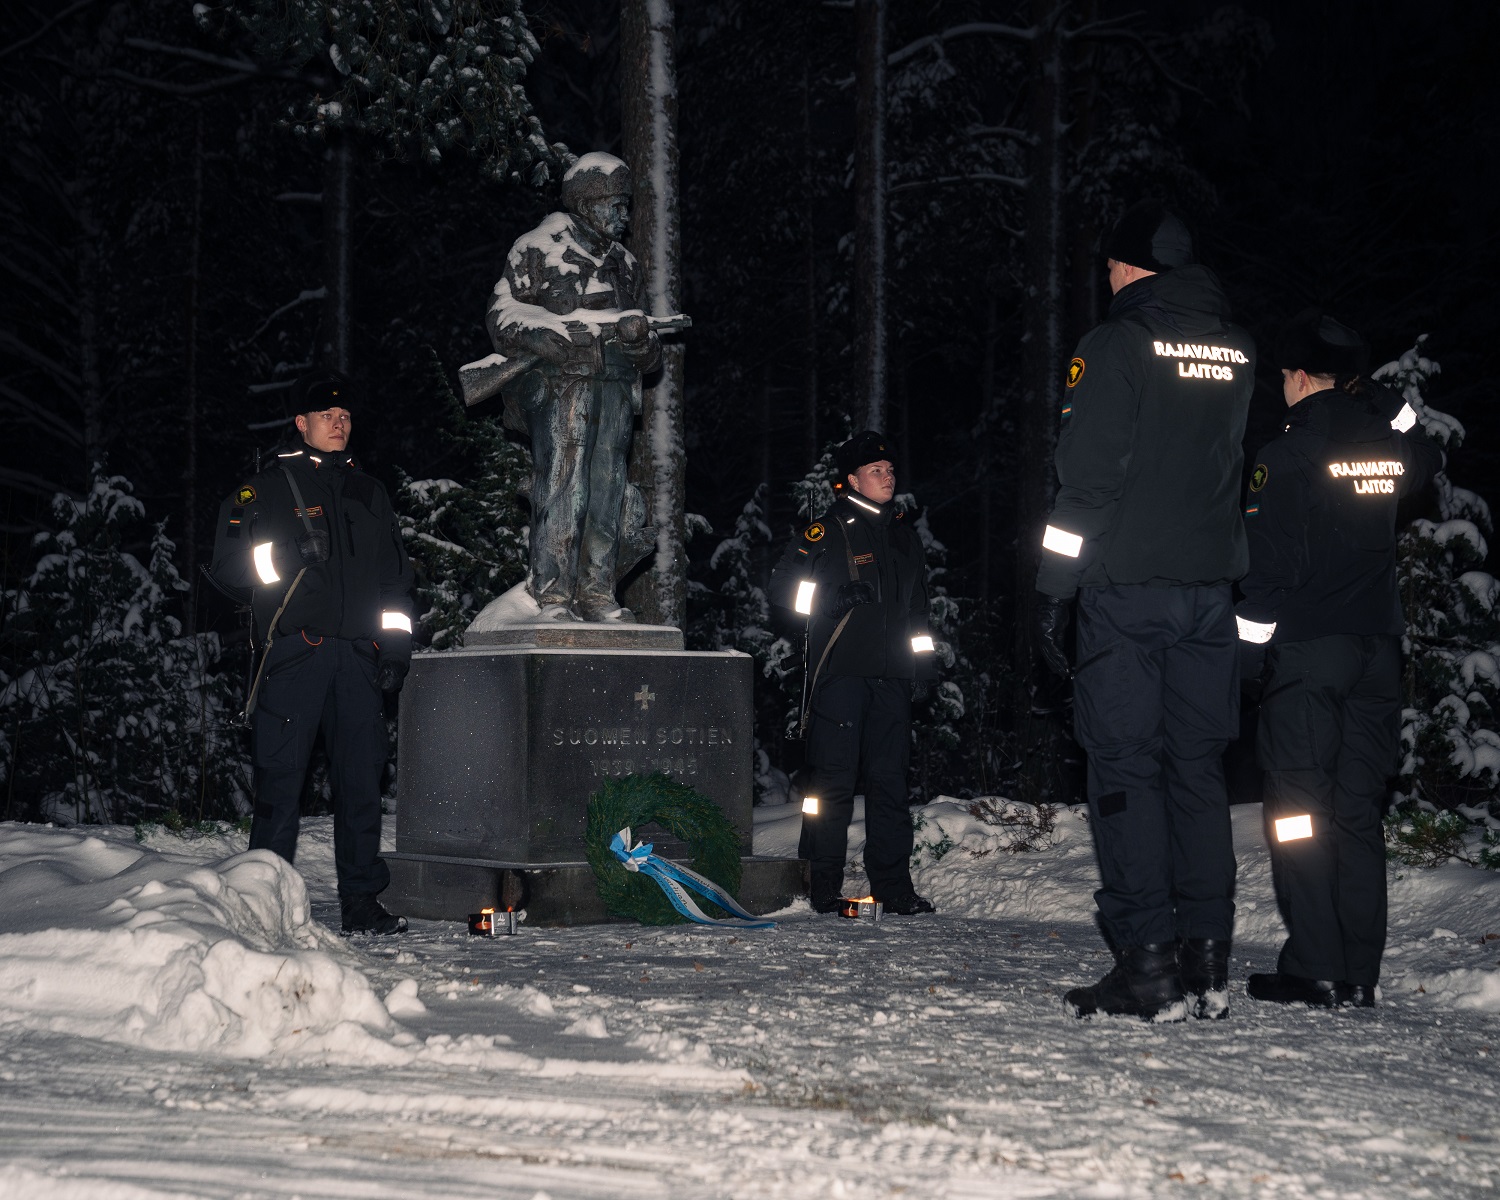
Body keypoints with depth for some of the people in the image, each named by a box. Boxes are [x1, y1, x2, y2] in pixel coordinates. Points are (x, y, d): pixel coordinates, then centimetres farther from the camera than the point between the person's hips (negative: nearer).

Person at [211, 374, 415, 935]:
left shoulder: (370, 494, 21)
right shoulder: (267, 489, 9)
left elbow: (395, 576, 22)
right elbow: (228, 562, 3)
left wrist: (395, 645, 12)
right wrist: (277, 557, -15)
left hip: (357, 654, 4)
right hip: (293, 651, -4)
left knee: (362, 778, 2)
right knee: (281, 778, -6)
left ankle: (362, 902, 7)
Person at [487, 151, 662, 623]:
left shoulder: (624, 263, 21)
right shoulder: (539, 249, 2)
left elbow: (647, 351, 22)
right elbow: (505, 315, -2)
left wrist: (639, 336, -2)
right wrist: (546, 339, -19)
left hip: (614, 389, 6)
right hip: (561, 386, -6)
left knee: (607, 492, 5)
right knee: (563, 488, -12)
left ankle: (595, 592, 10)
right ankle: (552, 596, -11)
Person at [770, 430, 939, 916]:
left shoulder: (903, 533, 18)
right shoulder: (829, 530, -1)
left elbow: (917, 604, 27)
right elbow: (784, 585, -4)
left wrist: (922, 657, 19)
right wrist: (832, 599, -17)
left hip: (890, 676, 6)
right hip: (839, 673, -6)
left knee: (890, 780, 6)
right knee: (834, 779, -6)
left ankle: (893, 886, 10)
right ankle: (825, 889, 0)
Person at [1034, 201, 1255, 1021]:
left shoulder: (1116, 344, -7)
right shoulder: (1240, 352, 12)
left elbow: (1086, 477, -10)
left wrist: (1054, 591, -7)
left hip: (1125, 587, -5)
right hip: (1210, 589, 5)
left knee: (1125, 767, -3)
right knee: (1197, 768, 9)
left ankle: (1146, 962, -8)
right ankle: (1208, 961, 8)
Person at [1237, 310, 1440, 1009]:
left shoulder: (1287, 452, -9)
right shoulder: (1393, 442, 7)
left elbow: (1268, 566, -11)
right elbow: (1429, 462, 33)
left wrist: (1248, 648, -4)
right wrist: (1380, 401, 21)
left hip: (1309, 645, -6)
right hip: (1381, 646, 6)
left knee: (1300, 803, -2)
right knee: (1360, 809, 9)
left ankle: (1314, 971, -6)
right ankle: (1360, 974, 8)